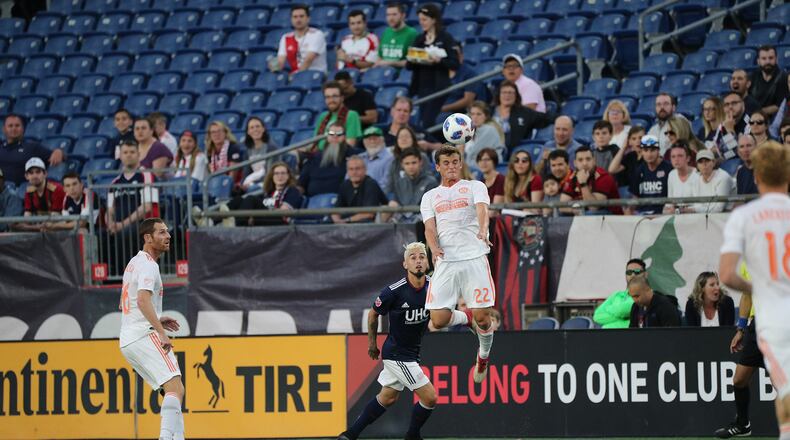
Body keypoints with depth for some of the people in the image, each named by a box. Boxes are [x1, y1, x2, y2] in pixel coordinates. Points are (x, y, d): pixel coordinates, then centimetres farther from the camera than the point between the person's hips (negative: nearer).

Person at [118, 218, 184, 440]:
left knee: (174, 392, 14)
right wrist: (161, 332, -30)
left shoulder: (134, 263, 23)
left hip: (127, 339, 10)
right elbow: (143, 299, -25)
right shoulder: (148, 265, -9)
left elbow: (125, 304, 31)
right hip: (144, 336, -10)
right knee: (175, 390, -22)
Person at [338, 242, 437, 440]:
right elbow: (373, 314, -3)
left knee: (388, 398, 18)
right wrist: (372, 343, 6)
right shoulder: (394, 291, -22)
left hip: (412, 352, 7)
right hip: (397, 353, -7)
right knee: (430, 398, -8)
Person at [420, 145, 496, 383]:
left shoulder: (475, 186, 12)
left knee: (482, 316, -10)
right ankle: (467, 318, 24)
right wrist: (434, 248, -17)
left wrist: (483, 230, -31)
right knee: (439, 319, -9)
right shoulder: (430, 197, 19)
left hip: (474, 258, -2)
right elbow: (430, 227, 6)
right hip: (445, 262, 3)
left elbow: (482, 210, -8)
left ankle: (484, 355, 20)